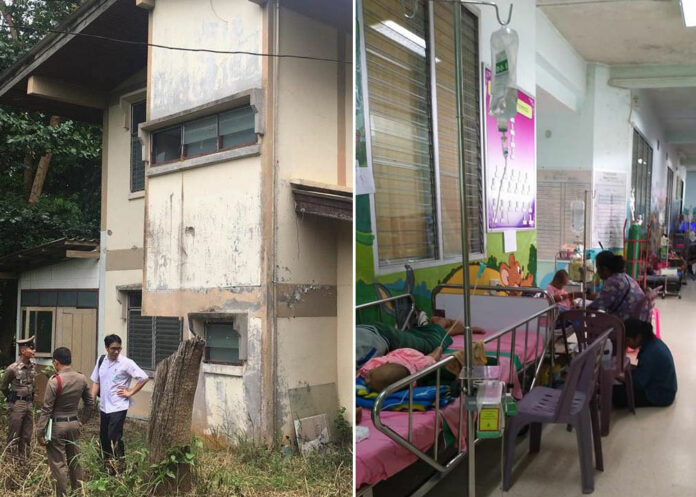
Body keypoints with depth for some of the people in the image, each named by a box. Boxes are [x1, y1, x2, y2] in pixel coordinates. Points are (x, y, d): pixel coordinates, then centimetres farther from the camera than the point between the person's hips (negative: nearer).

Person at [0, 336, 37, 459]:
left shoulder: (33, 366, 1)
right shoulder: (13, 368, -15)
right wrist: (12, 399, 9)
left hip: (29, 404, 6)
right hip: (17, 405, -5)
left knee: (27, 435, 12)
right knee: (14, 436, 4)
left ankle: (24, 458, 23)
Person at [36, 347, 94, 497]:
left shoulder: (54, 381, -17)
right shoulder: (82, 379, 0)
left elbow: (46, 409, -15)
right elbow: (90, 403, 7)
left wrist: (40, 432, -9)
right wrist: (82, 420, 18)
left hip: (57, 425, -5)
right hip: (74, 423, 6)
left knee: (58, 463, 4)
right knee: (75, 460, 17)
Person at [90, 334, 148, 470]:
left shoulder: (126, 363, -13)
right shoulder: (101, 361, 3)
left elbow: (144, 378, -13)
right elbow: (96, 382, 11)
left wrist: (130, 392, -11)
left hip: (118, 407, -6)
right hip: (104, 406, 6)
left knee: (115, 436, -9)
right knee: (103, 436, 15)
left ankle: (119, 464, 6)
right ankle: (107, 463, 32)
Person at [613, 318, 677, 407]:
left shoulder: (650, 353, -30)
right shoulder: (652, 341, -1)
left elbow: (638, 383, -22)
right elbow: (642, 372, 10)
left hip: (661, 396, -9)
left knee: (616, 395, -19)